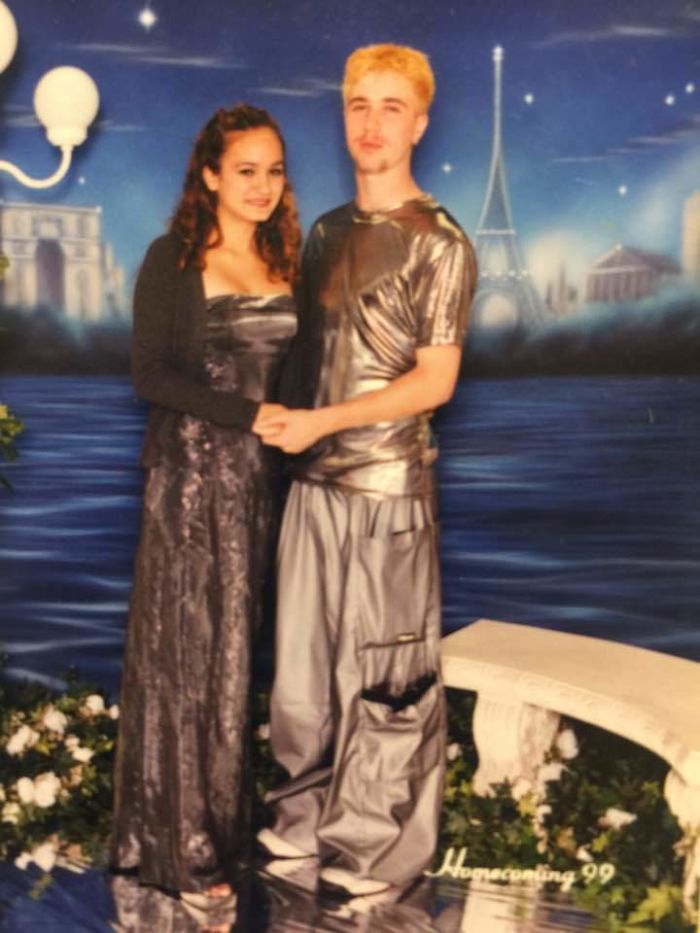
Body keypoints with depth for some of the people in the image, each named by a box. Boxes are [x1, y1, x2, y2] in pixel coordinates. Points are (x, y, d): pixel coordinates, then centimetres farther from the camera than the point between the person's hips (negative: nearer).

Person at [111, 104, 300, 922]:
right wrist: (247, 414, -18)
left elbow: (285, 368, 11)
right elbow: (150, 373, -11)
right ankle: (179, 842, 15)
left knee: (234, 647, 10)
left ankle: (225, 817, 25)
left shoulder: (283, 261, 9)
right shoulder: (172, 258, -5)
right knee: (185, 648, 3)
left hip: (259, 473, 5)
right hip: (189, 471, -4)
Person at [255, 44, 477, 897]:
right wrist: (283, 415, 3)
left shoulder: (439, 244, -6)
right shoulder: (324, 233, 12)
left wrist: (321, 421, -16)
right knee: (304, 661, 12)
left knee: (383, 675, 4)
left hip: (388, 485, -5)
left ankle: (377, 849, 19)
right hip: (314, 480, 6)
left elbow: (435, 381, -10)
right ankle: (308, 818, 30)